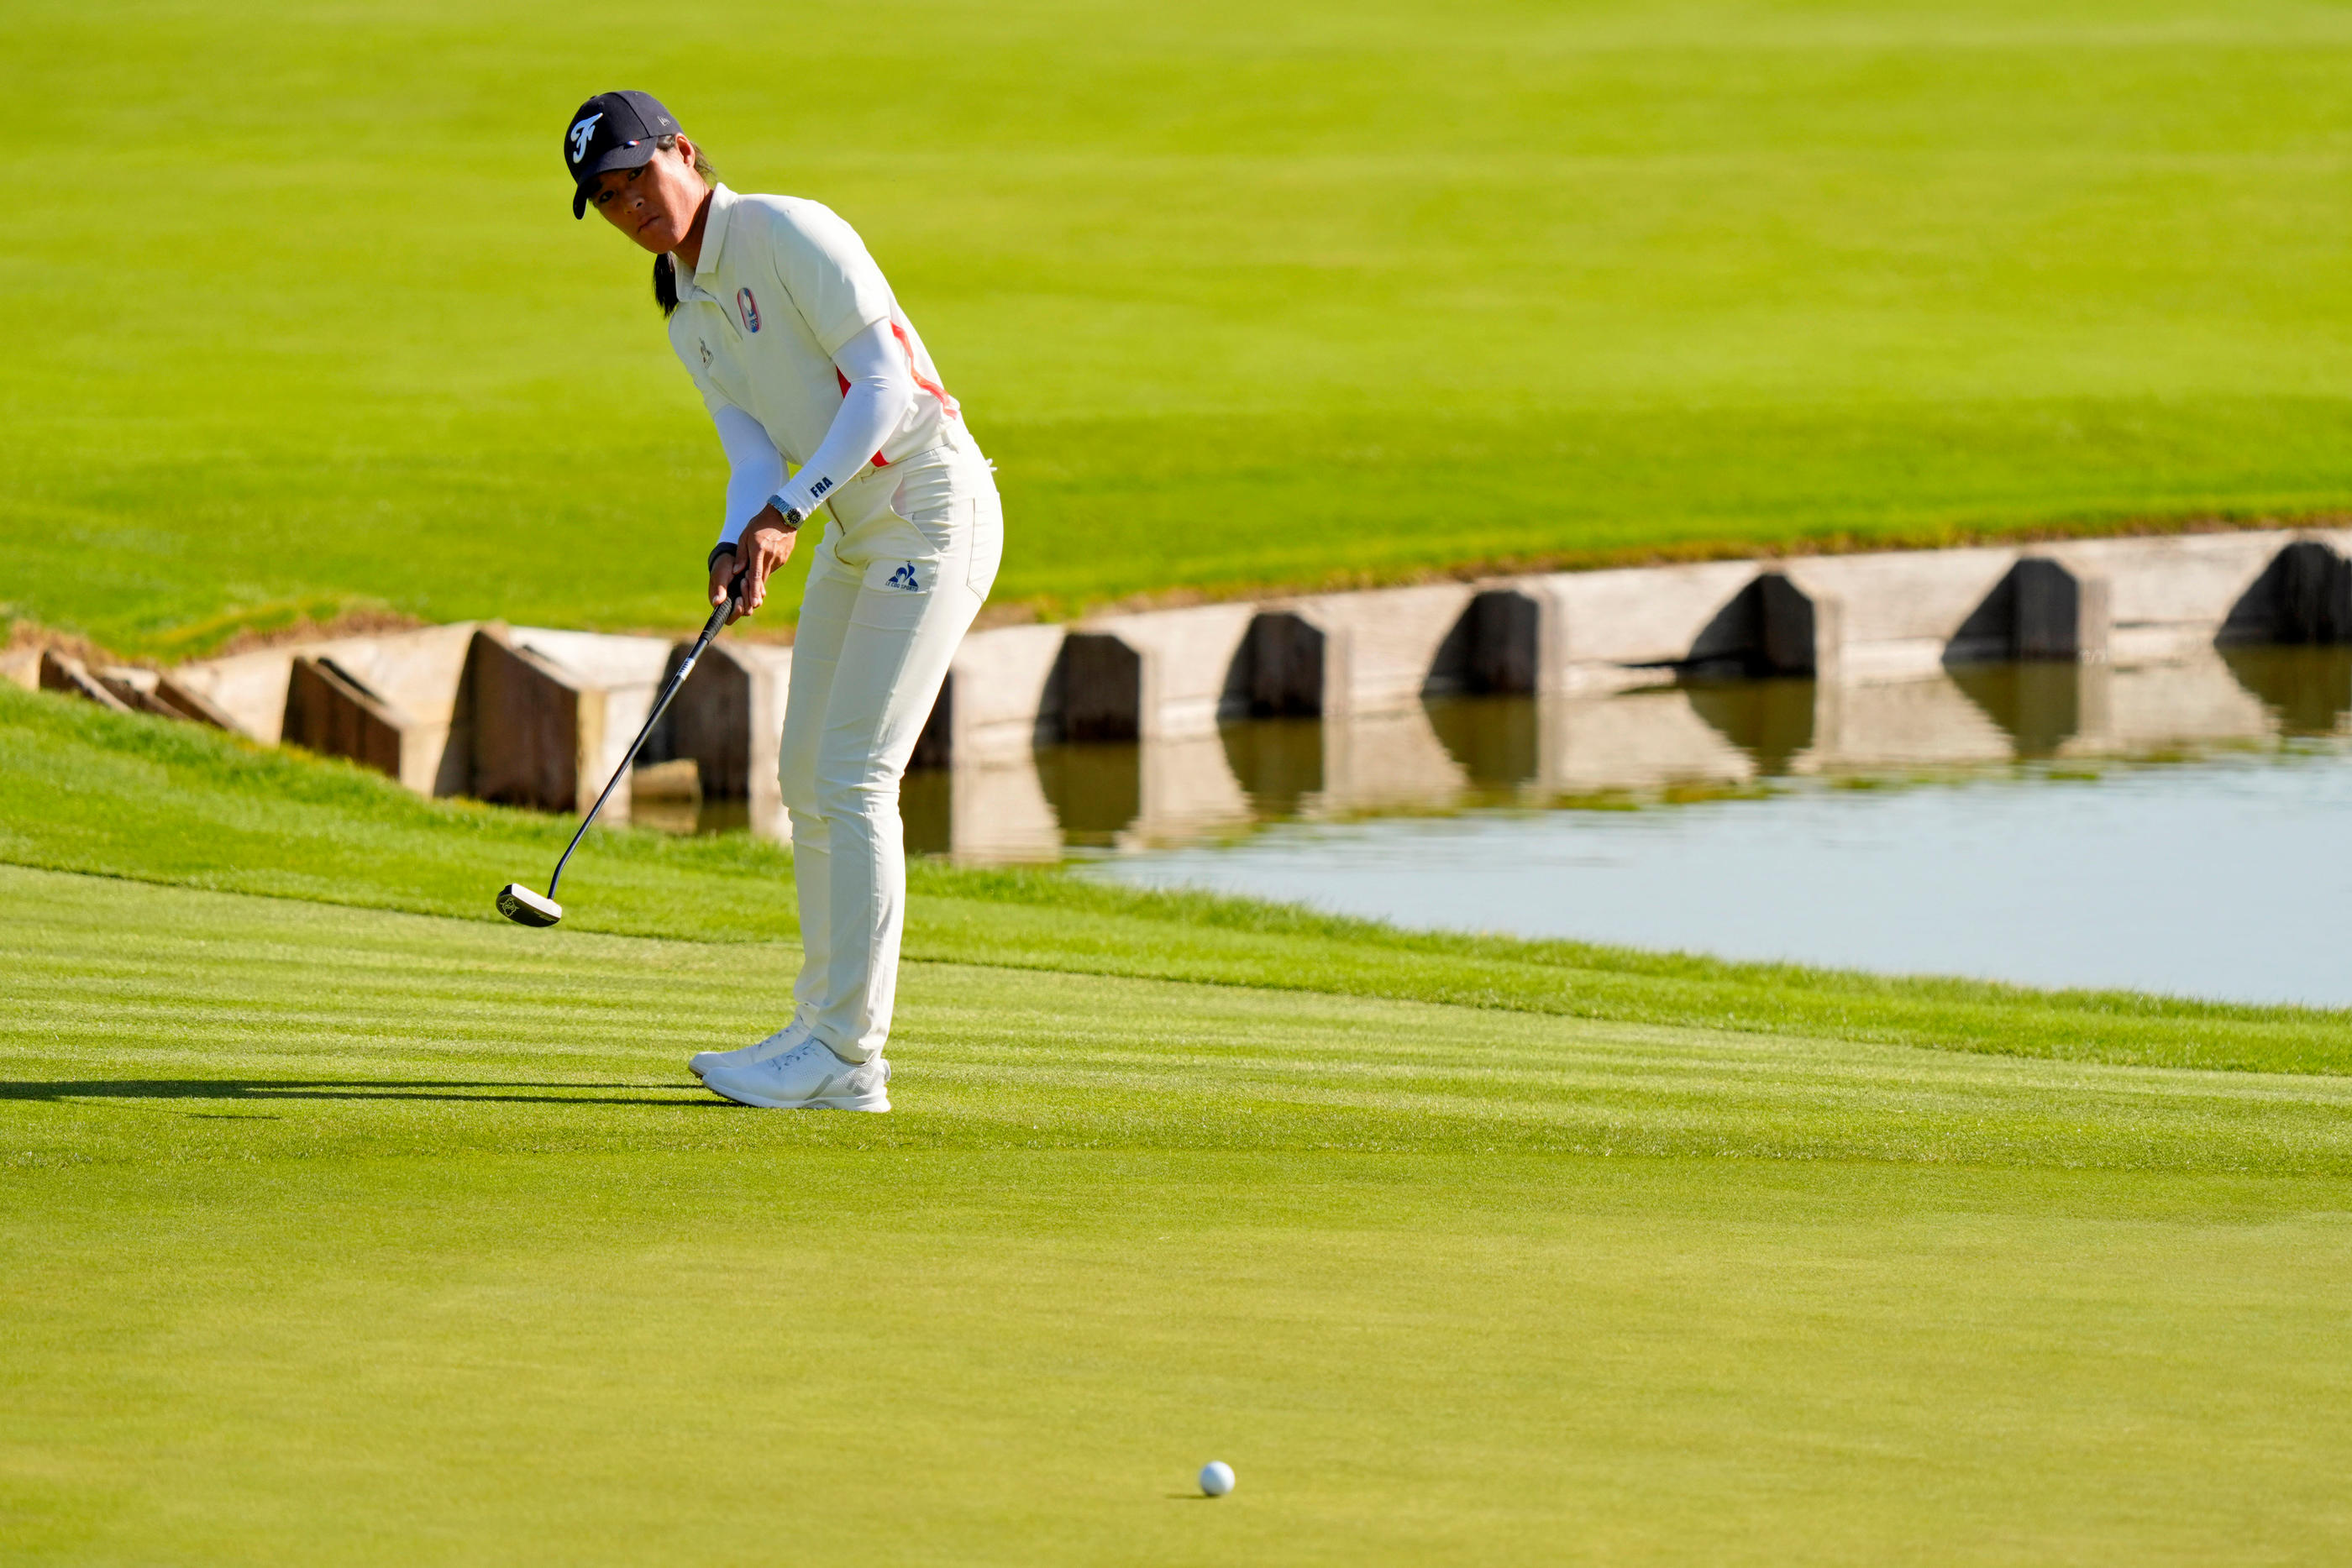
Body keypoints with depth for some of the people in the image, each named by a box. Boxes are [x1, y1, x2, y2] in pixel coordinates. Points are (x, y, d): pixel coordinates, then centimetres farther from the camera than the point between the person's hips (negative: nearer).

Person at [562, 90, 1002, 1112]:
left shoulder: (788, 233, -16)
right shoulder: (688, 311, 10)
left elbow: (885, 384, -20)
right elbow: (756, 449, 1)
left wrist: (789, 512, -25)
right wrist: (740, 547, -20)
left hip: (932, 511, -9)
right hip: (854, 532, 9)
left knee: (853, 776, -13)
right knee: (807, 779, 12)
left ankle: (848, 1059, -12)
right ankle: (825, 1030, 21)